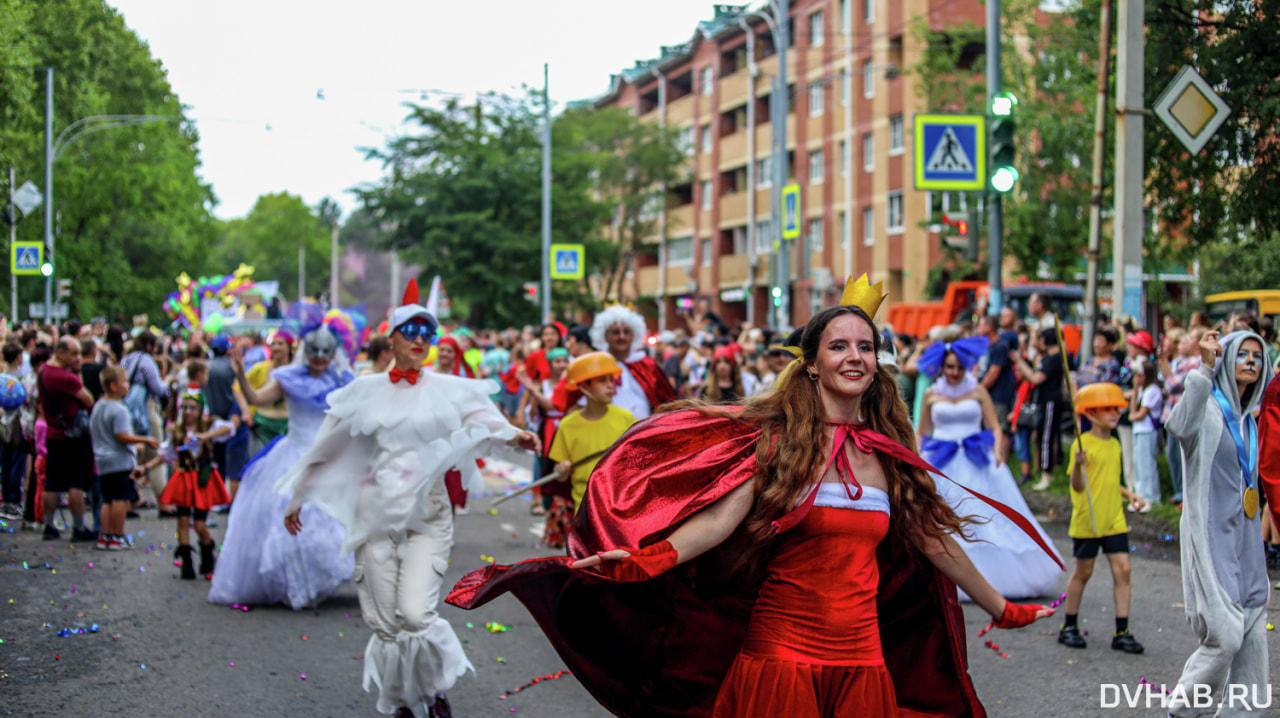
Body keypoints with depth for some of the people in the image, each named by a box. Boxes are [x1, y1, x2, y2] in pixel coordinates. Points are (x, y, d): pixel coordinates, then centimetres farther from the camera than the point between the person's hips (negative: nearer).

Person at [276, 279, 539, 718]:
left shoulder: (447, 390, 4)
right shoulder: (365, 392, 8)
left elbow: (484, 422, -11)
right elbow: (326, 448, 15)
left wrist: (516, 436, -32)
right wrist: (298, 498, 20)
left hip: (426, 516, -2)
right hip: (375, 515, 2)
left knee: (416, 614, -16)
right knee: (386, 623, 1)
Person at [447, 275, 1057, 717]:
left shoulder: (886, 453, 8)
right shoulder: (780, 438, -5)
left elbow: (934, 540, 17)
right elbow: (722, 518, -17)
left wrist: (1002, 609, 25)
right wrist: (645, 561, -33)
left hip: (861, 659, 4)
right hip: (780, 652, -4)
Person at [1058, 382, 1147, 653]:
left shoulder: (1115, 444, 11)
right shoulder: (1082, 444, -11)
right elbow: (1078, 486, -16)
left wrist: (1129, 494, 9)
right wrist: (1078, 465, -33)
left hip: (1114, 519, 6)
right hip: (1087, 519, -6)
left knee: (1122, 569, -1)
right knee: (1083, 571, 5)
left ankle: (1122, 632, 4)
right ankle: (1069, 626, 21)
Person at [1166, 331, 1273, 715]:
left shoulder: (1247, 419, 15)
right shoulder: (1207, 406, -9)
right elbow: (1180, 427, -33)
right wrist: (1205, 369, -37)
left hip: (1245, 535, 8)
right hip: (1211, 534, -8)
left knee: (1252, 634, 6)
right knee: (1225, 635, -12)